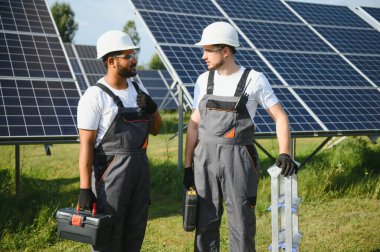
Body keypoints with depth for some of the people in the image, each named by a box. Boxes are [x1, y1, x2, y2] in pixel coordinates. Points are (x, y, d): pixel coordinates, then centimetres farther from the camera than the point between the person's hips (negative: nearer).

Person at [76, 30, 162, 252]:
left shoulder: (139, 90, 10)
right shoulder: (95, 96, -11)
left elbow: (155, 129, 19)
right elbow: (86, 144, -13)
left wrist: (152, 107, -2)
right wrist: (85, 188, -17)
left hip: (140, 167, 7)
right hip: (111, 170, -7)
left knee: (135, 232, 14)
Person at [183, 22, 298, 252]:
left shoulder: (254, 79, -2)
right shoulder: (204, 80, 8)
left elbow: (280, 116, 0)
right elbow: (195, 123, 10)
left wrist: (285, 154, -13)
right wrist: (187, 166, 7)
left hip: (238, 159, -3)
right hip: (205, 157, 3)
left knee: (241, 222, 2)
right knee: (205, 222, 9)